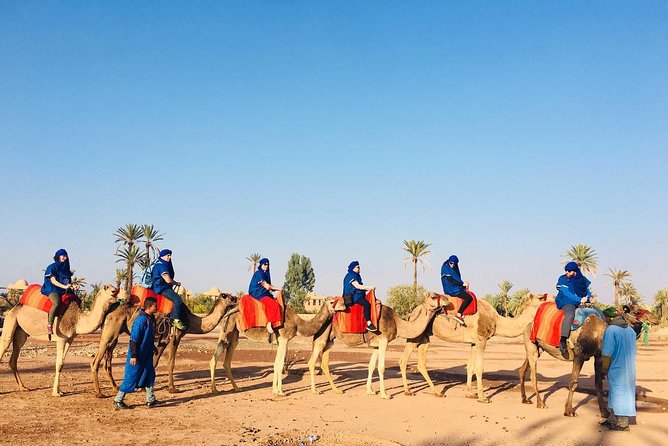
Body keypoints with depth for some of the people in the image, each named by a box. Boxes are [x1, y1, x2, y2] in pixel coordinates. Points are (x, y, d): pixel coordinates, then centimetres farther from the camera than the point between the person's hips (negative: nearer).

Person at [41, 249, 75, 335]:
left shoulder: (66, 268, 18)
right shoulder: (52, 267, -1)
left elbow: (68, 282, 19)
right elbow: (53, 281, -11)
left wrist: (72, 286, -4)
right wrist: (64, 286, -24)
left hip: (63, 291, 7)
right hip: (52, 289, -7)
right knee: (56, 303, -36)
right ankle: (49, 325, -32)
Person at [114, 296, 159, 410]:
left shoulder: (151, 318, 6)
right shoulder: (141, 319, -22)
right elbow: (134, 338, -22)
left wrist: (152, 347, 27)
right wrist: (133, 355, -23)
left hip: (146, 355, 9)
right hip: (138, 355, -9)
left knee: (149, 375, 11)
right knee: (131, 377, -1)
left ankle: (151, 400, 18)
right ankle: (118, 401, 11)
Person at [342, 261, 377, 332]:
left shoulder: (356, 276, 20)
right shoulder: (350, 276, -10)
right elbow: (357, 286, -18)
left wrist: (368, 289, 4)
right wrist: (369, 287, -15)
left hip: (358, 295, 11)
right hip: (353, 297, -11)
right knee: (366, 304, -30)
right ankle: (369, 324, -32)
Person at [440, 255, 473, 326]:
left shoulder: (454, 268, 13)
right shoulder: (445, 268, -13)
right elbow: (451, 280, -19)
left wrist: (463, 283, -3)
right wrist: (462, 284, -16)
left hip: (456, 289, 10)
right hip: (452, 290, -10)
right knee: (469, 298, -20)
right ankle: (458, 315, -24)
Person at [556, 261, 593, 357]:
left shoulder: (582, 279, 7)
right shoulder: (563, 279, -7)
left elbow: (587, 290, 14)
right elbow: (567, 293, -15)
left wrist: (589, 298, -8)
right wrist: (580, 299, -22)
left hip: (582, 302, 7)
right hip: (567, 302, -7)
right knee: (570, 315, -37)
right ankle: (563, 341, -42)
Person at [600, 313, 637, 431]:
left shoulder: (611, 330, -17)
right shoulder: (631, 330, 7)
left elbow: (607, 354, -20)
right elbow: (631, 351, 14)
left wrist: (604, 370, -7)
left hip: (617, 369, -8)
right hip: (630, 369, 8)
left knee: (619, 393, 3)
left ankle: (622, 423, 11)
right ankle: (613, 419, 29)